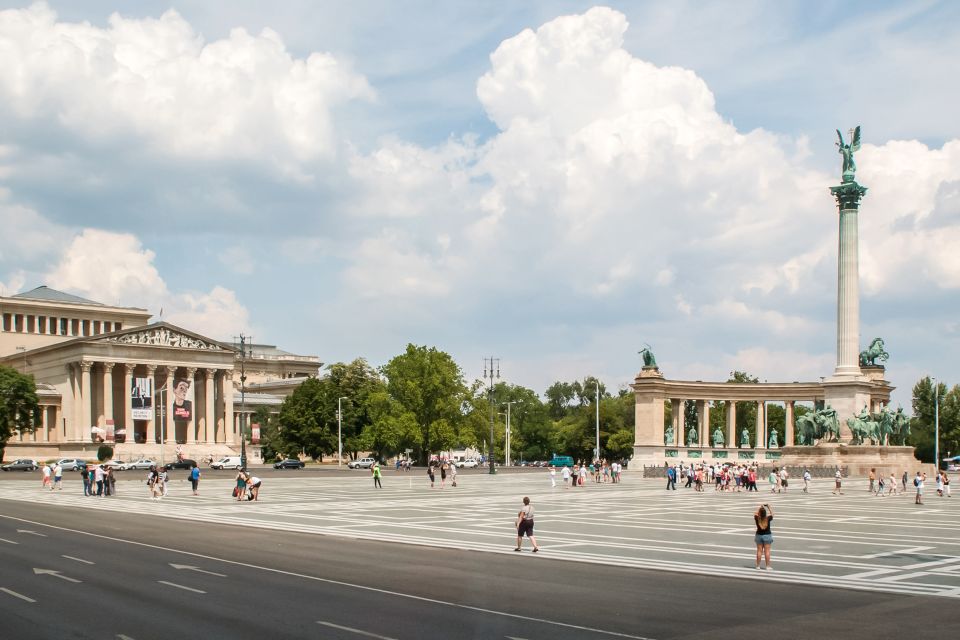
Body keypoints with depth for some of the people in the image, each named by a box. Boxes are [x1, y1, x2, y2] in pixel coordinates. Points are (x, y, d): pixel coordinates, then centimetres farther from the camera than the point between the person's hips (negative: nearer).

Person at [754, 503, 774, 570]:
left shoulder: (757, 519, -12)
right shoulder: (768, 519, -14)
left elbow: (755, 514, 10)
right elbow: (771, 514, 5)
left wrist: (760, 507, 12)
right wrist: (769, 507, 12)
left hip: (759, 535, 2)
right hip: (767, 535, -2)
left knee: (759, 551, 8)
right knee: (767, 551, 1)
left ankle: (758, 566, 13)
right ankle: (768, 566, 3)